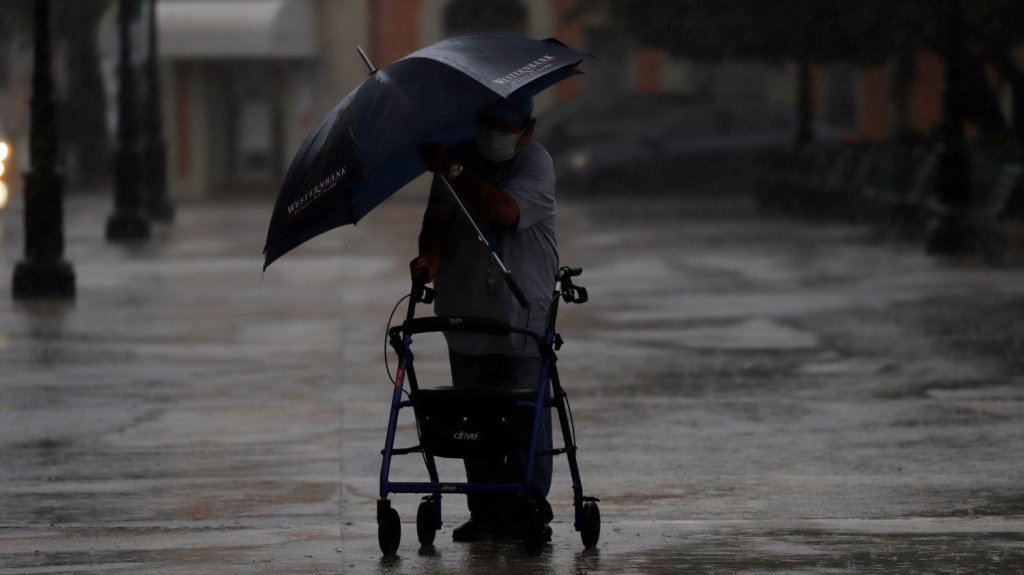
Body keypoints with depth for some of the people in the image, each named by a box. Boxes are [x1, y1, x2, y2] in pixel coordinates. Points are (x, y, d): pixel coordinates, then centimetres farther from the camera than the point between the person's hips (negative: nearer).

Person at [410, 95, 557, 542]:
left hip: (523, 312, -4)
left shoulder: (536, 163, -6)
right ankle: (485, 511, 8)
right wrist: (430, 252, -17)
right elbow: (439, 216, 4)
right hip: (465, 311, 4)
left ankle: (529, 509, -2)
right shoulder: (461, 157, 9)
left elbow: (505, 211, -22)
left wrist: (453, 171, -19)